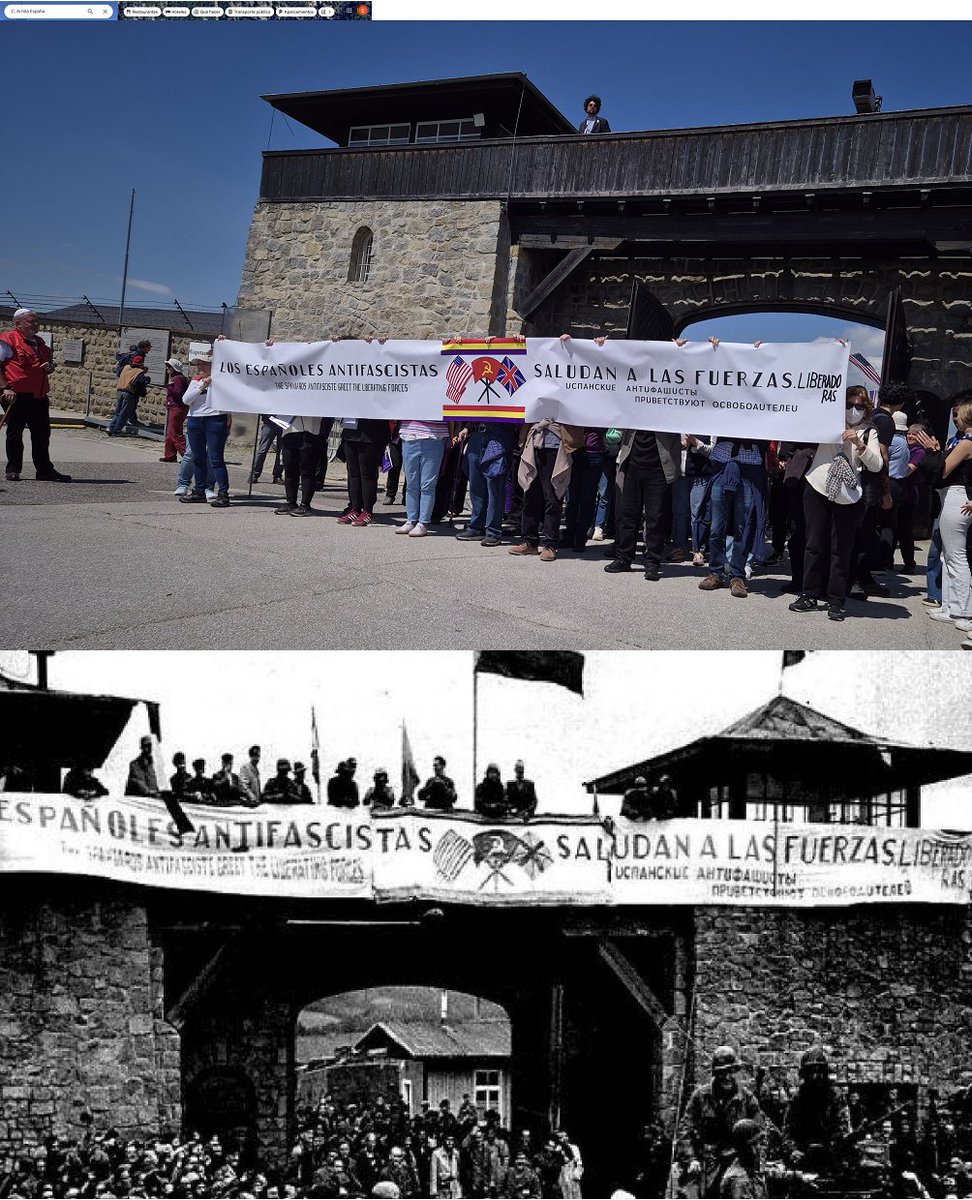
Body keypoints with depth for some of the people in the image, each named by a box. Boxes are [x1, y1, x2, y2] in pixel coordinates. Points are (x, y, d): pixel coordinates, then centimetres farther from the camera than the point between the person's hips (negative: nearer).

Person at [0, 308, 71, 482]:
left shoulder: (40, 342, 18)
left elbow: (49, 361, 32)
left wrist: (50, 366, 7)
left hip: (40, 396, 7)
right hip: (16, 396, -7)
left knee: (42, 434, 8)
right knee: (15, 433, 2)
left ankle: (44, 470, 15)